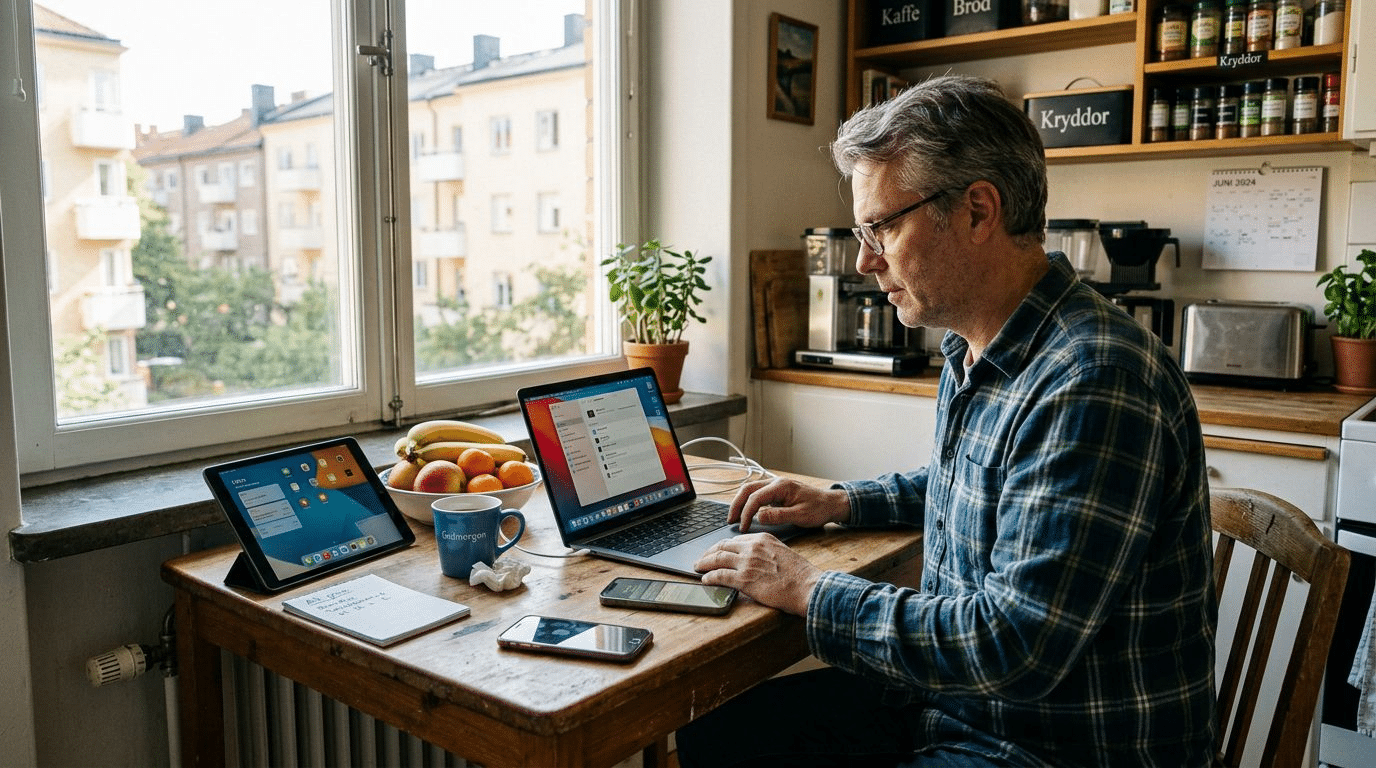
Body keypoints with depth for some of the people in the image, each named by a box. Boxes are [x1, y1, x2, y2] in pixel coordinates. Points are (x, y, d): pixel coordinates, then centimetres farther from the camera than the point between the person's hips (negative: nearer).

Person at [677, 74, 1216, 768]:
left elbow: (1014, 645, -30)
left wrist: (807, 591, -20)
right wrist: (841, 503, 11)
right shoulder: (973, 353, 4)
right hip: (957, 694, 9)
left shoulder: (1092, 385, -27)